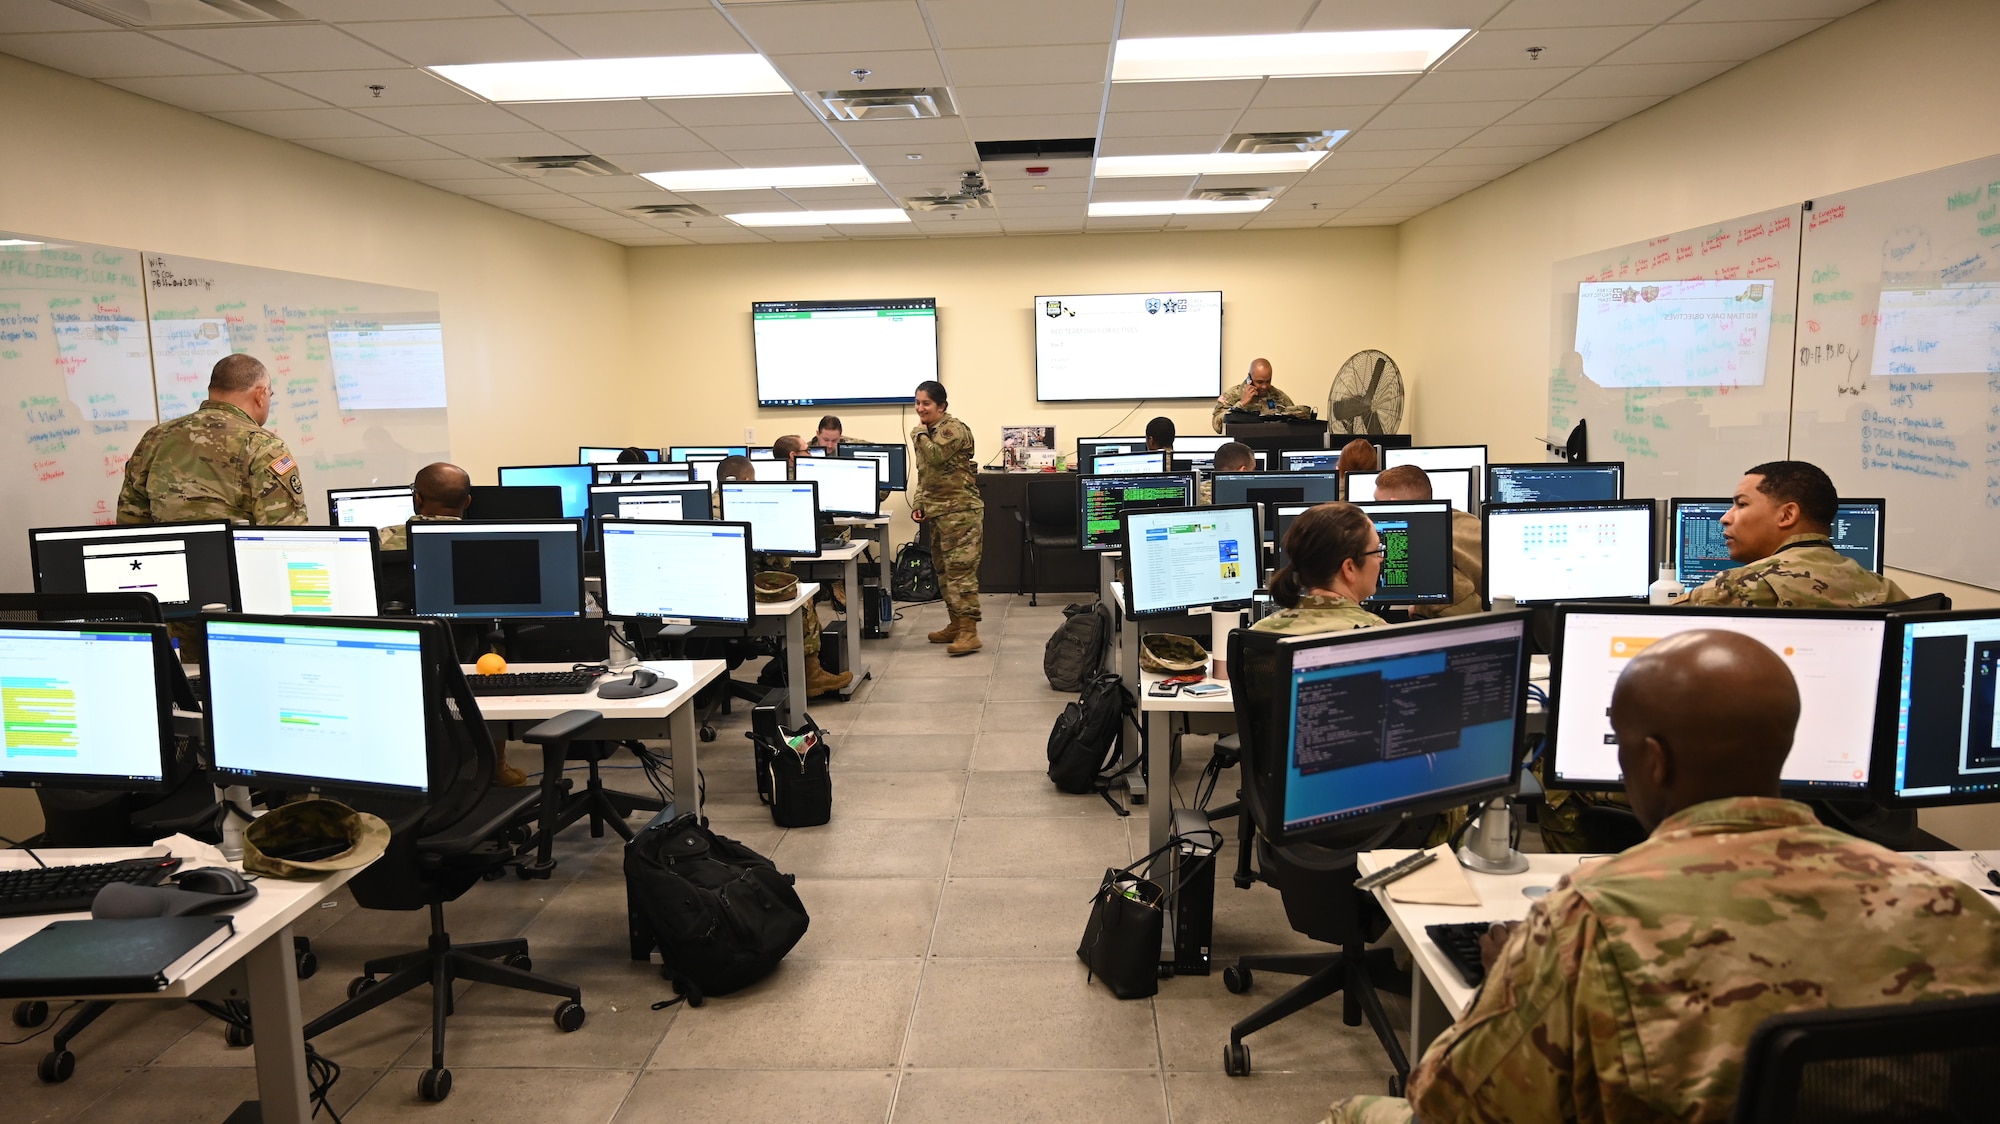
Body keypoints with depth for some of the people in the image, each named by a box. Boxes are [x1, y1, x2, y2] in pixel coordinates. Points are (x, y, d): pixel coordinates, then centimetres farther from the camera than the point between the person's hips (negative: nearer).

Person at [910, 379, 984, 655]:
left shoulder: (953, 428, -9)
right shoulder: (927, 433, 18)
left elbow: (935, 456, -25)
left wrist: (919, 434, -8)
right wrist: (918, 504, 10)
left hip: (960, 510, -9)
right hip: (936, 511, 9)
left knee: (960, 569, -13)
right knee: (944, 570, 12)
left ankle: (969, 631, -15)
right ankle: (956, 624, 21)